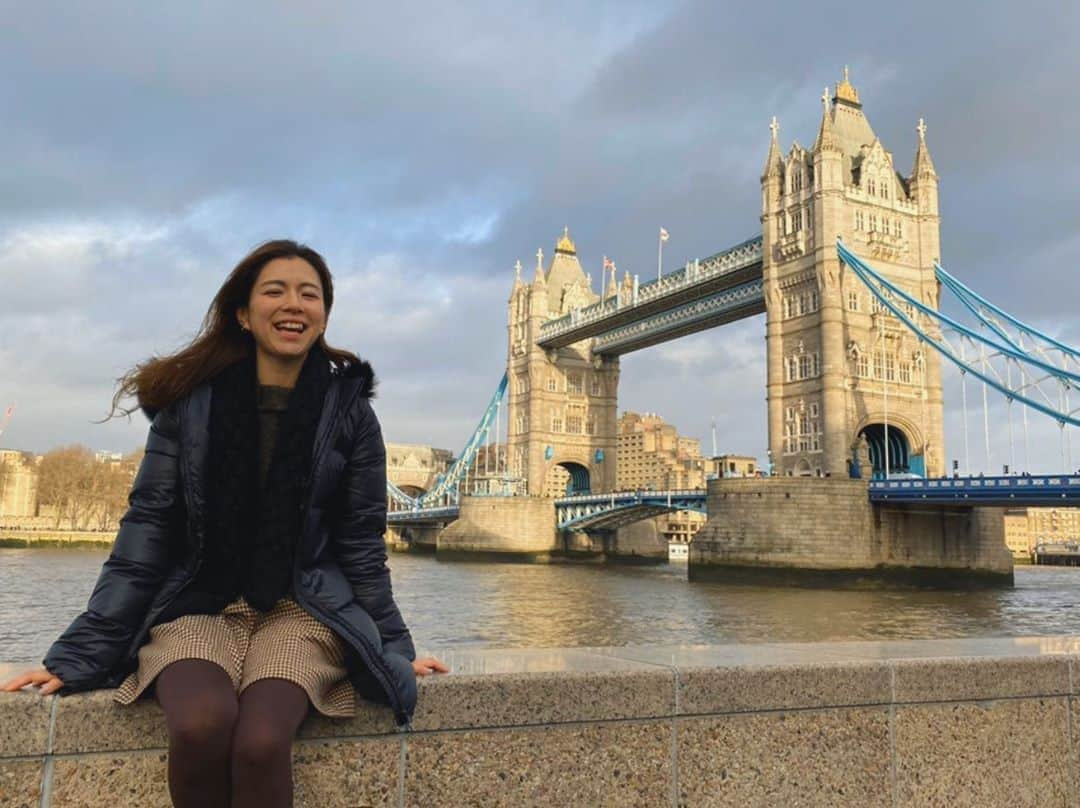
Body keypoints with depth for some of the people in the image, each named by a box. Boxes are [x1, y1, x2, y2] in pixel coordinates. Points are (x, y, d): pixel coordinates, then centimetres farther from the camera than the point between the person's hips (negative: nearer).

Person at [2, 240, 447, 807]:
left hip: (303, 610, 0)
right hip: (198, 608, 1)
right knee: (201, 726, -31)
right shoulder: (190, 402, 0)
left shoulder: (349, 410, 0)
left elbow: (362, 544, 4)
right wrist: (78, 655, -1)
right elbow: (145, 534, 1)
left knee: (261, 741, -31)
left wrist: (393, 650, 5)